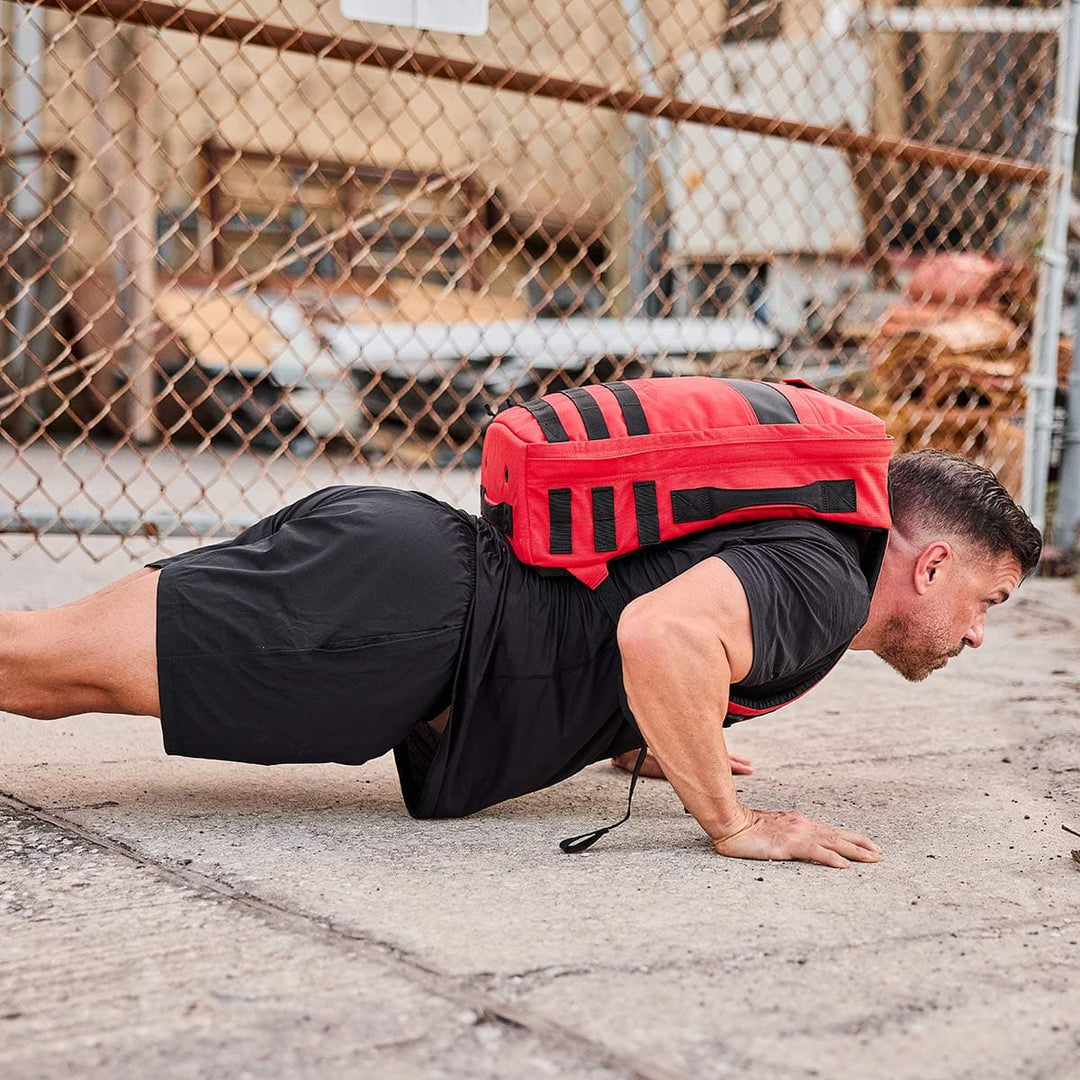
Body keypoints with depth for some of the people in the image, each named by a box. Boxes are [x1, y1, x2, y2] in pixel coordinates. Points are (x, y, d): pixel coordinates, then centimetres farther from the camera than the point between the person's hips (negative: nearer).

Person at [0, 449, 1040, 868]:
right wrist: (732, 824, -17)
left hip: (404, 557, 8)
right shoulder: (825, 582, -9)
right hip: (400, 603, -8)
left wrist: (638, 735, 31)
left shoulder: (789, 540, 20)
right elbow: (660, 633, -29)